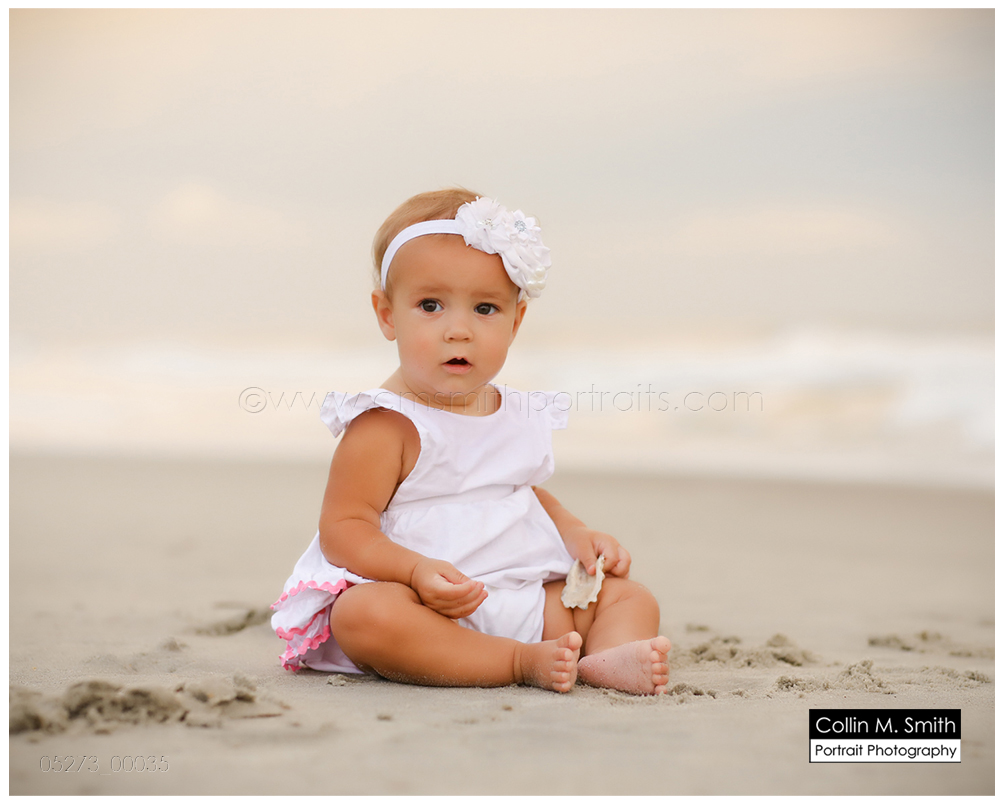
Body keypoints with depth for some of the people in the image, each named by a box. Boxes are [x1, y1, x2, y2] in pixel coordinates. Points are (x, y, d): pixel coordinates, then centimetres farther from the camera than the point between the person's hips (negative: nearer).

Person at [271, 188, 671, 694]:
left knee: (630, 596, 3)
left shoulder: (517, 416, 12)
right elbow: (342, 527, -15)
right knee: (364, 614, -37)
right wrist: (417, 571, -30)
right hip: (430, 608, -7)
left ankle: (608, 658, -29)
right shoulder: (387, 425, -11)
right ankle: (522, 663, -34)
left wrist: (575, 535, 12)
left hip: (530, 600, 7)